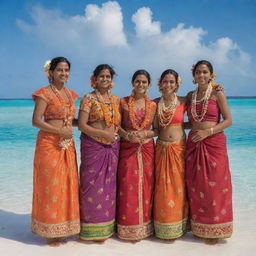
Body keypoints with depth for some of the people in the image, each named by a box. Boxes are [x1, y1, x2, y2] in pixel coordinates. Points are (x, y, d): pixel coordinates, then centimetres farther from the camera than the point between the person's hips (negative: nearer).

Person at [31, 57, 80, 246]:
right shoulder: (45, 93, -7)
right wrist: (60, 131, -17)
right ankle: (49, 232, 15)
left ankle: (61, 228, 24)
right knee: (50, 186, 1)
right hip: (49, 144, -7)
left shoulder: (70, 94, 14)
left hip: (67, 145, 7)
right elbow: (36, 121, -12)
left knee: (65, 185, 10)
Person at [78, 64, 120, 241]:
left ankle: (106, 227, 22)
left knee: (109, 185, 9)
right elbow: (82, 125, -9)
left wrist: (116, 130, 0)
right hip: (93, 146, -5)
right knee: (93, 185, -2)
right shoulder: (88, 98, -2)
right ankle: (92, 229, 11)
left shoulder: (116, 99, 14)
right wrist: (104, 134, -15)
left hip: (112, 147, 5)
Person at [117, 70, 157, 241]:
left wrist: (145, 134, -12)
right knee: (127, 186, -3)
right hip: (127, 148, -1)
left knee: (145, 186, 3)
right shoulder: (123, 102, 3)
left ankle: (143, 227, 18)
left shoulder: (152, 105, 6)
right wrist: (127, 135, -15)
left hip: (146, 149, 2)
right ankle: (128, 228, 11)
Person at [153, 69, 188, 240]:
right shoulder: (155, 103, 4)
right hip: (162, 148, 1)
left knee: (178, 185, 4)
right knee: (162, 186, 4)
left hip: (179, 147, -1)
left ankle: (177, 226, 20)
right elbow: (155, 128, 8)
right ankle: (163, 227, 18)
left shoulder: (183, 102, -1)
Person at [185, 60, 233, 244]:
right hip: (194, 144, 4)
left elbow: (228, 120, -5)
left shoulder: (217, 93, -1)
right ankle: (199, 227, 22)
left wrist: (208, 131, -15)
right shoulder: (191, 95, 12)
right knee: (196, 186, 7)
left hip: (214, 144, -4)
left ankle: (214, 230, 15)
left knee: (214, 186, 0)